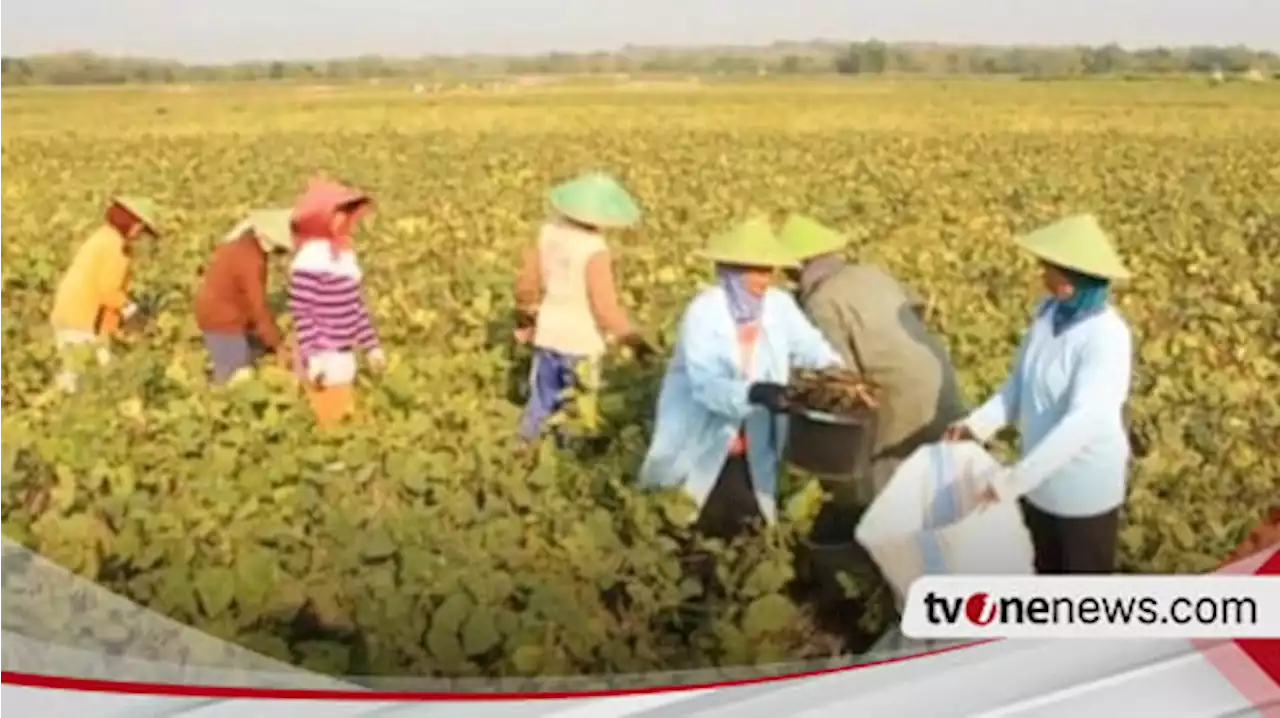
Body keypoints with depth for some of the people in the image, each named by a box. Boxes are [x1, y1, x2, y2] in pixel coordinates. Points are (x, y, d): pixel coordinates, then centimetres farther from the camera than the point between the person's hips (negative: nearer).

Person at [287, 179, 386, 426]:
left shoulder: (344, 253, 7)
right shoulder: (310, 260, -21)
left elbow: (356, 306, 13)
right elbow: (301, 313, -21)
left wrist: (371, 346, 15)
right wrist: (312, 359, -22)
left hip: (343, 357, 9)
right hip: (324, 360, -9)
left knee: (344, 417, 21)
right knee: (330, 420, 2)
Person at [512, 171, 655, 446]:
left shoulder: (549, 231, -6)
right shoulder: (595, 250, -26)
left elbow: (528, 279, 5)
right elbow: (605, 306, -23)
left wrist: (525, 315, 22)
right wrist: (632, 339, -12)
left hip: (549, 330, 6)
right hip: (581, 337, -6)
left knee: (542, 397, 22)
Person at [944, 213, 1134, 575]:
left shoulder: (1107, 337, -28)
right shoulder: (1049, 311, -5)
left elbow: (1082, 422, -34)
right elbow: (1021, 381, 7)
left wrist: (1014, 479, -37)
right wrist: (978, 424, -6)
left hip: (1085, 487, -7)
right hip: (1041, 477, 7)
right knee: (1048, 570, 26)